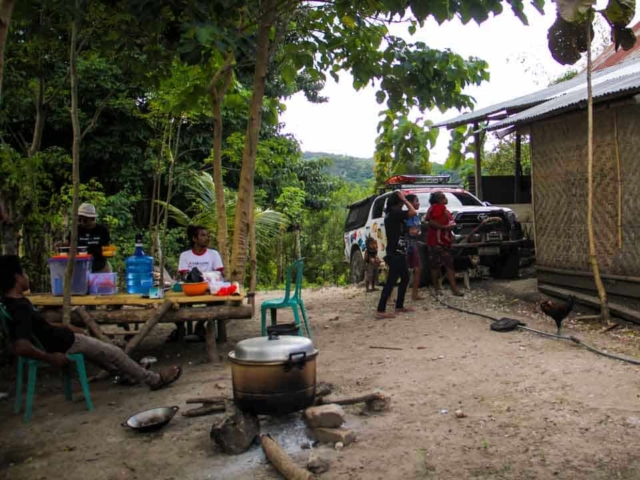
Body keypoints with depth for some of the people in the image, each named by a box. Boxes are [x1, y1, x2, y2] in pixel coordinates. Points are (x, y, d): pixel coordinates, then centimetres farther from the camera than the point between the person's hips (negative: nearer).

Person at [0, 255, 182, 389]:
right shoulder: (20, 308, -32)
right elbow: (21, 347, -42)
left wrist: (65, 327, 14)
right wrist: (50, 358, -28)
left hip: (59, 337, 10)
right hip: (62, 345, -10)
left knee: (105, 350, 27)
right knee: (113, 352, 6)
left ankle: (131, 375, 45)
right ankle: (154, 379, 22)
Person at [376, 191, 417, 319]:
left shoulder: (390, 214, 14)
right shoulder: (395, 213, -14)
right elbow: (413, 212, -21)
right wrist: (404, 199, -12)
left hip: (397, 253, 10)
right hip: (395, 253, -10)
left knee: (405, 278, 17)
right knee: (391, 281, -10)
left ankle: (399, 306, 23)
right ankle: (381, 311, -11)